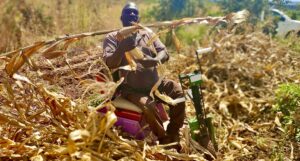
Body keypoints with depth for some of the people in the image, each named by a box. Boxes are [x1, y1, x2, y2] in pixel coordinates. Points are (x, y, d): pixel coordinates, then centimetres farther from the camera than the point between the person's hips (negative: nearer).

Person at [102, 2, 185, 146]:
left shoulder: (147, 33, 15)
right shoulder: (112, 37, 3)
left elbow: (164, 52, 4)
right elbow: (110, 64, -10)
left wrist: (156, 60, -20)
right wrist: (122, 48, -29)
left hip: (154, 83, 4)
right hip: (131, 89, -4)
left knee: (178, 91, -19)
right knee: (148, 106, -32)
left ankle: (173, 136, -5)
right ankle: (165, 140, -9)